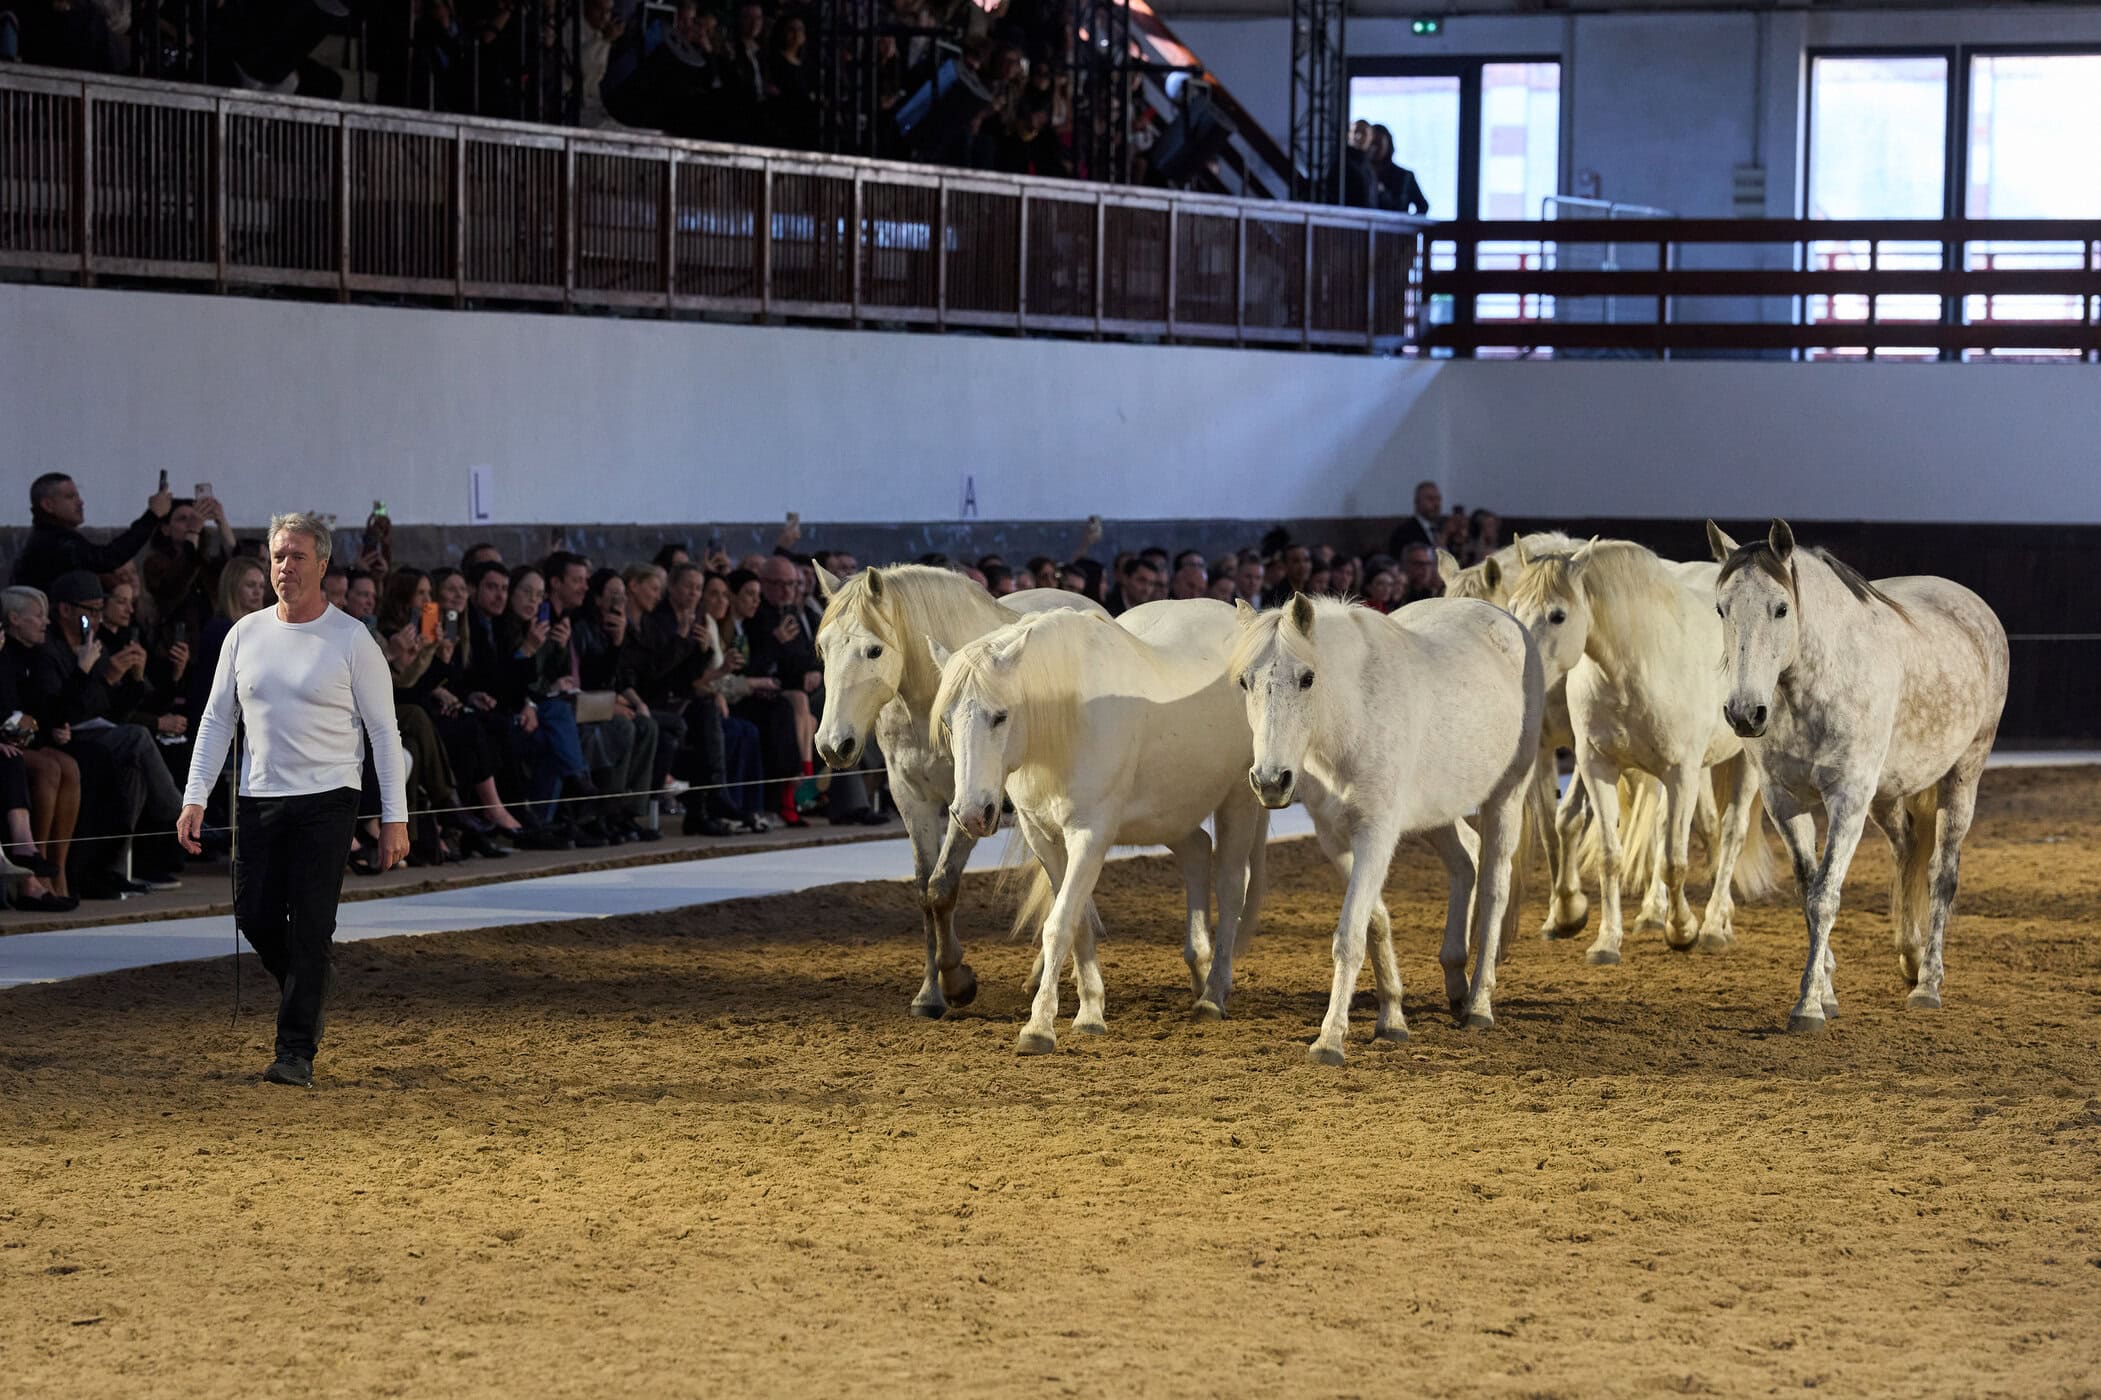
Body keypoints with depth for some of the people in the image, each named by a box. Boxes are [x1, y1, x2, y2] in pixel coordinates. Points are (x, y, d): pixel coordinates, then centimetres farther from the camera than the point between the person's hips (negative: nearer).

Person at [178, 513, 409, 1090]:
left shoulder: (351, 640, -4)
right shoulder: (246, 635, 7)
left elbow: (384, 731, -2)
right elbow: (217, 721, 11)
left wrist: (395, 817, -7)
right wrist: (194, 799, 3)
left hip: (327, 800, -4)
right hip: (259, 799, 4)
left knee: (311, 928, -8)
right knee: (254, 914, 2)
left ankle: (296, 1054, -7)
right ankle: (310, 991, 31)